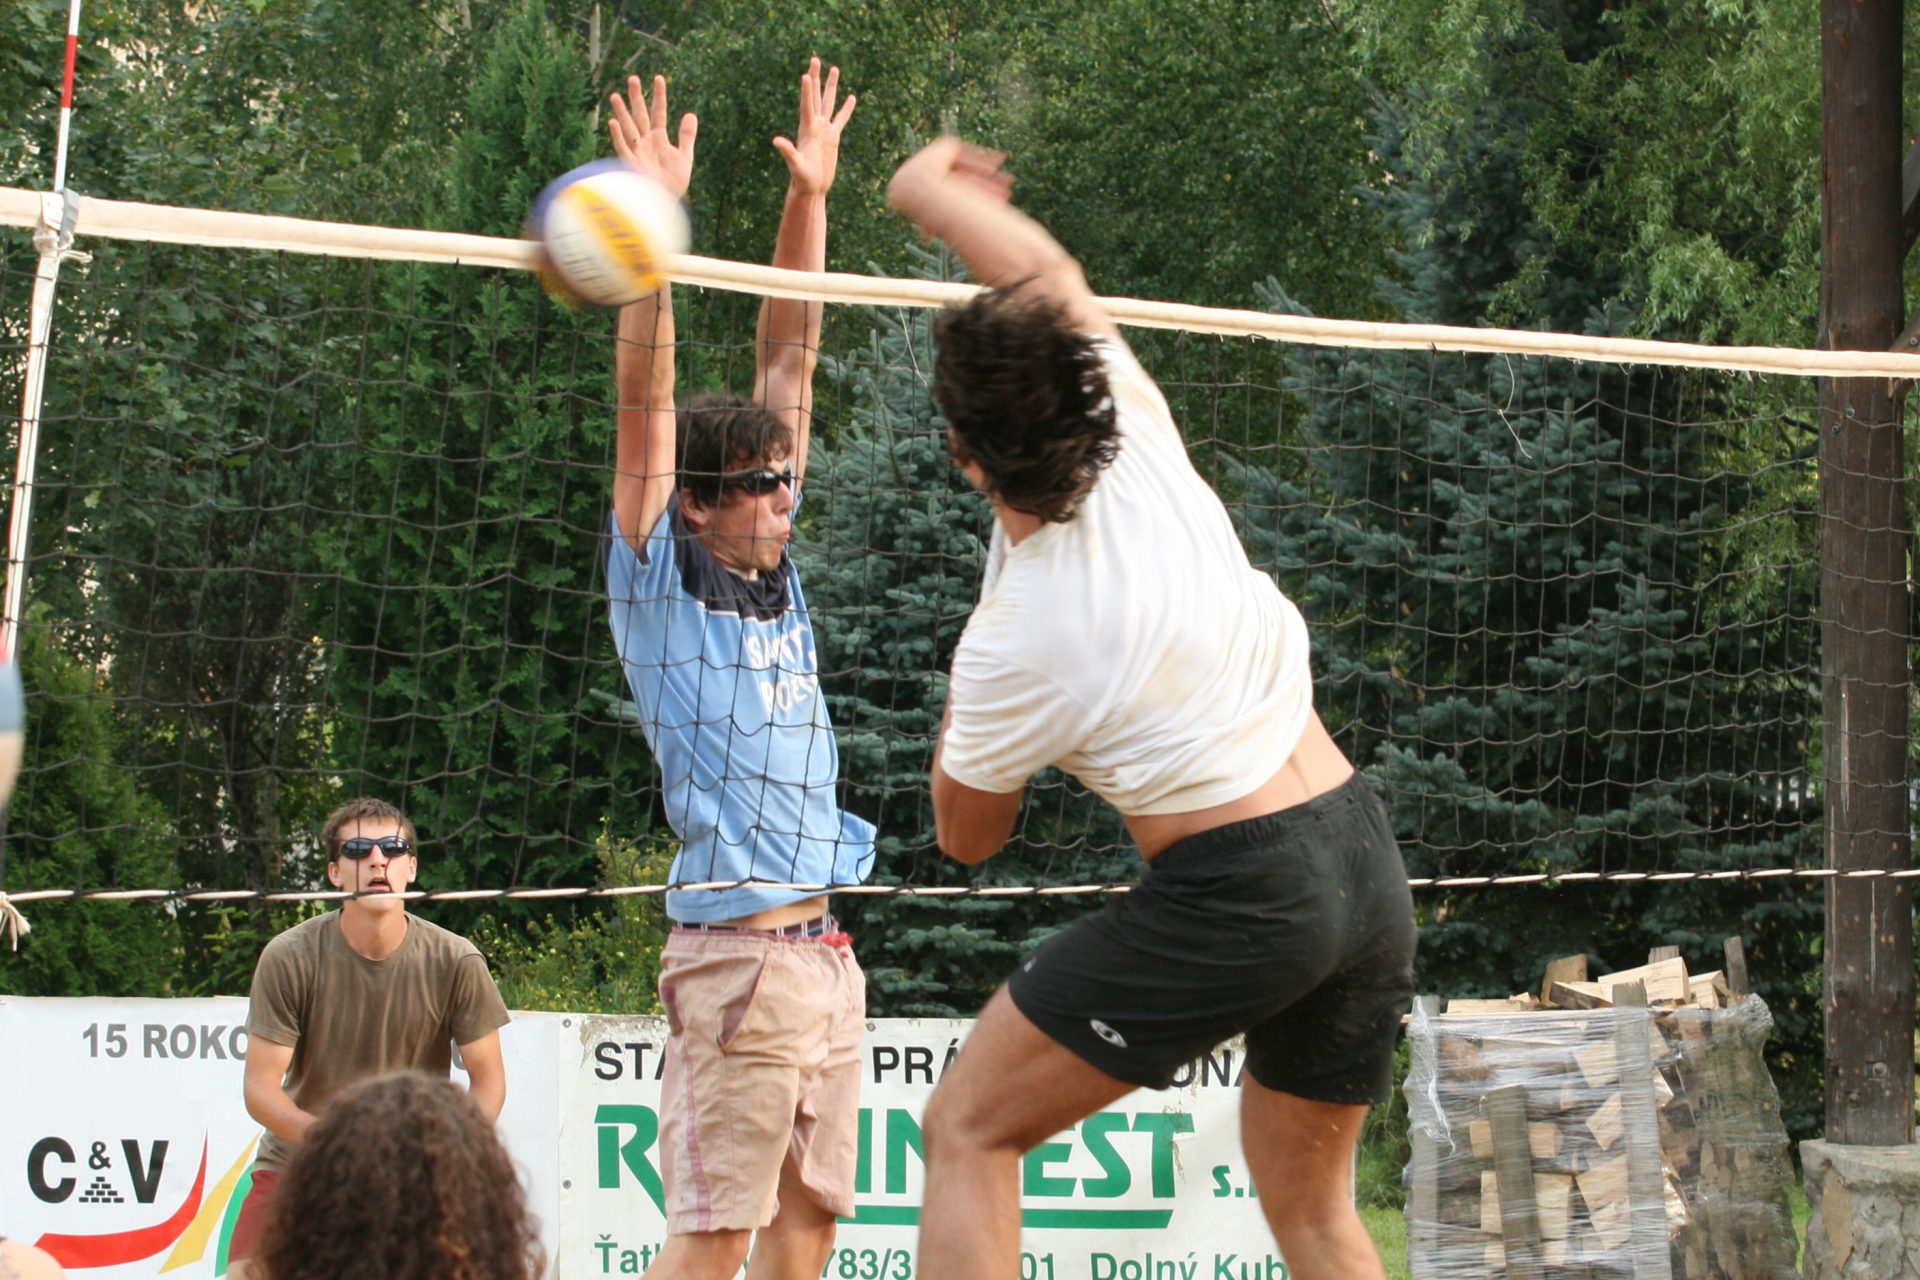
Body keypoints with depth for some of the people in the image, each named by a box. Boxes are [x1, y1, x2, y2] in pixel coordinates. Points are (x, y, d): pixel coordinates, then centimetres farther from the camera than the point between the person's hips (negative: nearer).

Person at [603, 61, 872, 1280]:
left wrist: (811, 194, 13)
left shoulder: (773, 568, 14)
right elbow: (647, 401, -10)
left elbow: (789, 358, 15)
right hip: (735, 954, -7)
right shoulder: (660, 577, -1)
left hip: (825, 952, 7)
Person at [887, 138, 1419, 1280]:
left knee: (969, 1131, 3)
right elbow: (1050, 273, 16)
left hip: (1233, 896, -7)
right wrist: (934, 189, 31)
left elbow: (968, 838, 6)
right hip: (1369, 861, 7)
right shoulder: (1141, 443, -3)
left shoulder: (1010, 648, -14)